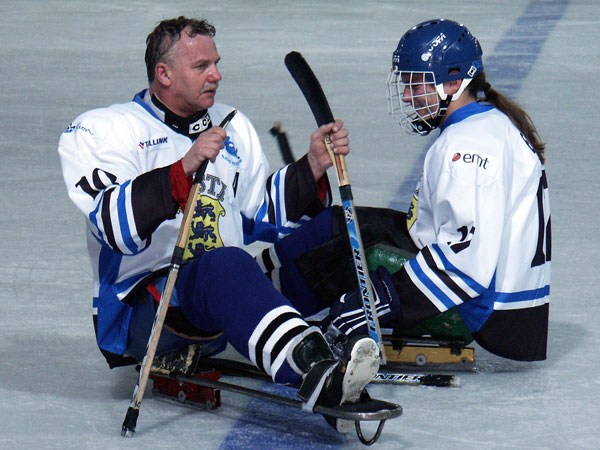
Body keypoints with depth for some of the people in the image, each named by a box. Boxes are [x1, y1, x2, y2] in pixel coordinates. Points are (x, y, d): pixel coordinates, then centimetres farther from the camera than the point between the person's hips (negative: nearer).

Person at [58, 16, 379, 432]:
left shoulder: (233, 127, 22)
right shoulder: (99, 130, 1)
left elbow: (264, 216, 20)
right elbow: (116, 225, -16)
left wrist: (313, 167, 5)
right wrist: (184, 168, -28)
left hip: (215, 319, 6)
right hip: (137, 307, -6)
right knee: (224, 265, -37)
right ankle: (315, 373, -60)